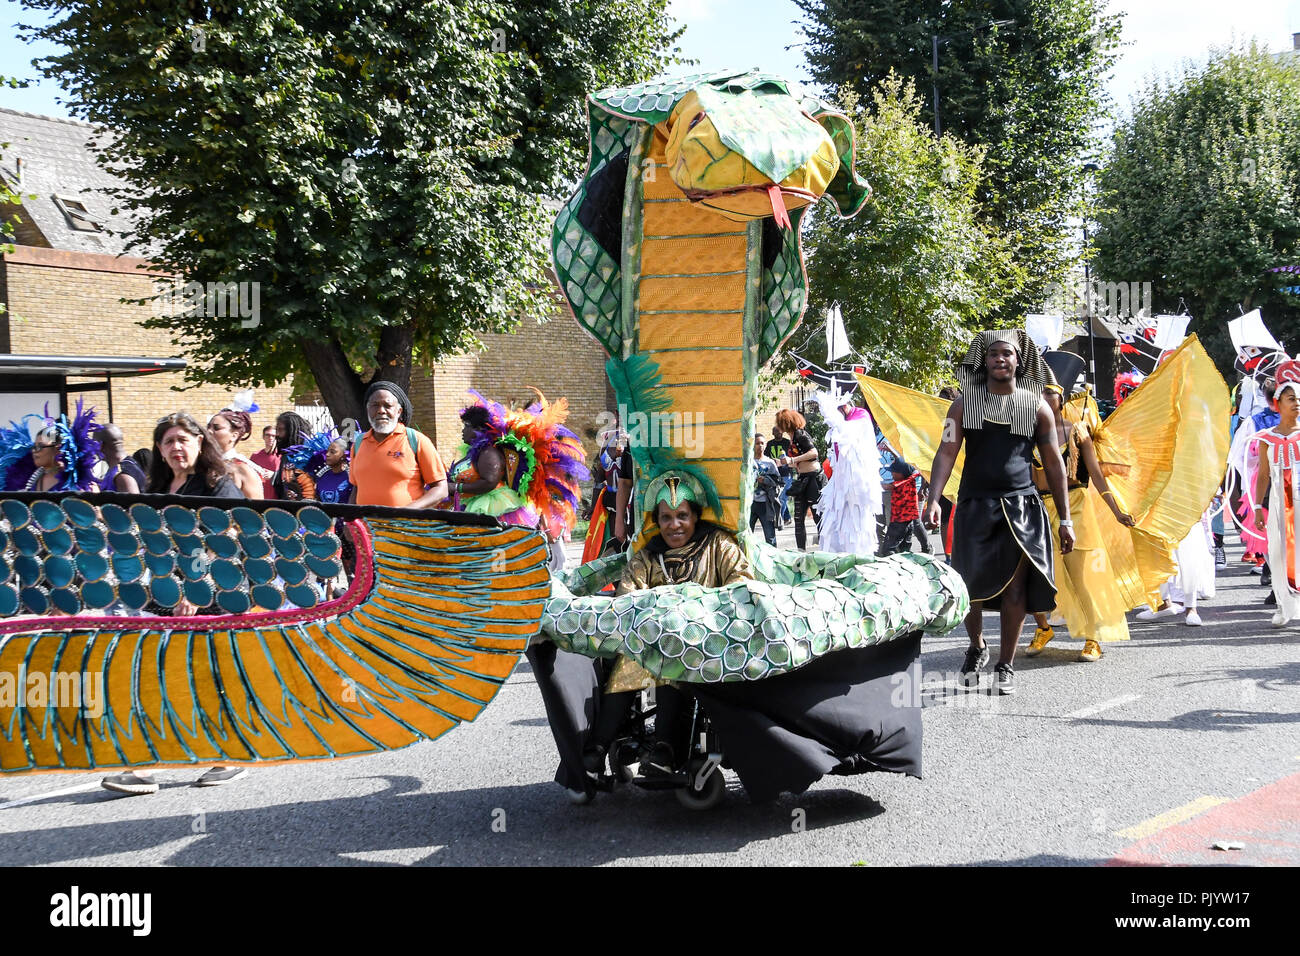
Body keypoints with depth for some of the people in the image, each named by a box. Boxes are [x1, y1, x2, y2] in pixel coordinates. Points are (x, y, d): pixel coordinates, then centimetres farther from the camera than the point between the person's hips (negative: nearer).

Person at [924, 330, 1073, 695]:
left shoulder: (1036, 407, 4)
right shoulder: (965, 403, 4)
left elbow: (1053, 463, 8)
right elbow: (946, 453, -2)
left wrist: (1065, 519, 5)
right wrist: (933, 499, -17)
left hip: (1021, 507, 0)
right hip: (975, 505, 0)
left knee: (1015, 588, -3)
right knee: (970, 585, 2)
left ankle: (1005, 665, 12)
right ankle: (976, 647, 29)